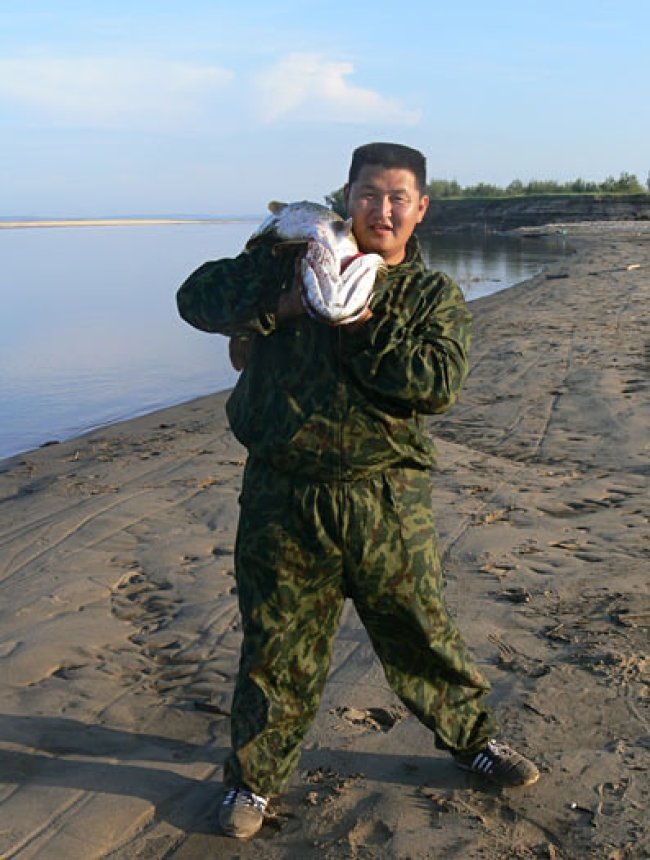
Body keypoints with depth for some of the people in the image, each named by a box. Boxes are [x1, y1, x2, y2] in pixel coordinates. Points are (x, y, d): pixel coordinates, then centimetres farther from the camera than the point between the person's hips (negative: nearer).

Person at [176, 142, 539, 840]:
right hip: (282, 498, 0)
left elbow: (438, 383, -11)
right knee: (276, 643, 10)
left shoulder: (435, 296, 5)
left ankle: (471, 736, 39)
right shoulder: (291, 261, 6)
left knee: (421, 629, 13)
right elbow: (198, 296, -2)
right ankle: (254, 775, 30)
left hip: (386, 500, 1)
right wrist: (285, 302, -15)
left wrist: (366, 323, -19)